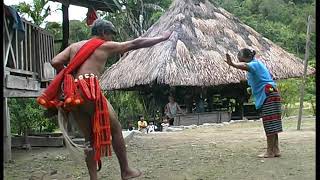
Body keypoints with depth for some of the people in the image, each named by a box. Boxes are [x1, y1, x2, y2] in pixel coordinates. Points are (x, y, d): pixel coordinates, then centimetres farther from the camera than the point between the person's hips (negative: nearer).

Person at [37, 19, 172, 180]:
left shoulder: (74, 46, 23)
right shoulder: (105, 46, 11)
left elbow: (55, 62, 9)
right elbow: (136, 43, 14)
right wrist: (163, 38, 22)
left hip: (70, 94, 6)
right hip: (88, 90, -6)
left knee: (90, 137, 15)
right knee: (115, 128, 10)